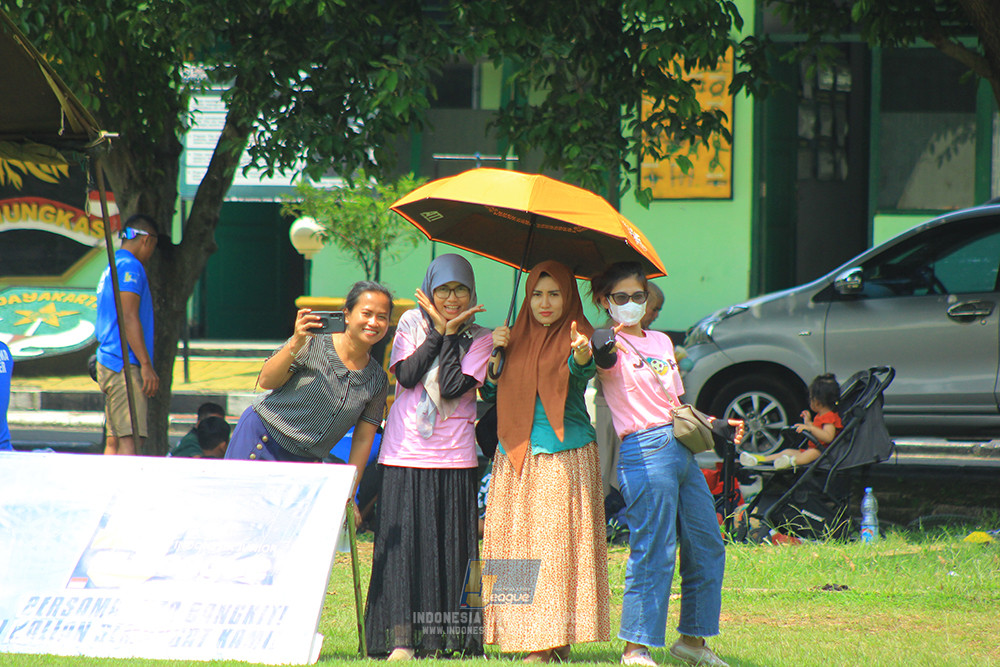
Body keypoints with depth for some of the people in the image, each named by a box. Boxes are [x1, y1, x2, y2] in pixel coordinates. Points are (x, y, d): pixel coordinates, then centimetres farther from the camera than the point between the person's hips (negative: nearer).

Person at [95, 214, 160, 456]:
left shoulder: (111, 268, 22)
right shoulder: (131, 267, -8)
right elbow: (129, 318, -17)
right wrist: (146, 365, -18)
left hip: (108, 362, 10)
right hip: (124, 364, -10)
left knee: (115, 440, 6)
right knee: (130, 441, -17)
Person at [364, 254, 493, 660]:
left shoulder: (479, 338, 4)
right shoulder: (411, 323, 8)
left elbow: (453, 388, -10)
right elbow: (405, 375, -7)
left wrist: (450, 333, -7)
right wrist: (437, 331, -7)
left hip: (453, 458, 0)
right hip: (405, 452, 0)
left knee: (450, 547, -2)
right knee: (404, 542, -7)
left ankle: (448, 639, 4)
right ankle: (402, 639, -10)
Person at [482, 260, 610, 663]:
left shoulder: (573, 337, 0)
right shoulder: (517, 338, 15)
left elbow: (581, 372, -22)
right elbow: (490, 394, 15)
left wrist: (582, 354, -44)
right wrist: (497, 354, 0)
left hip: (566, 454, -5)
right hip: (516, 455, 5)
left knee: (559, 538, -9)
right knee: (516, 538, 0)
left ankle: (556, 637, -8)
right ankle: (532, 638, 2)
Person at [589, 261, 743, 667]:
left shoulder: (661, 342, 20)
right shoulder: (611, 344, -3)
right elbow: (603, 356, -29)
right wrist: (602, 350, -51)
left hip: (682, 449, 8)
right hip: (645, 452, -8)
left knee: (707, 548, 10)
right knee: (653, 553, -9)